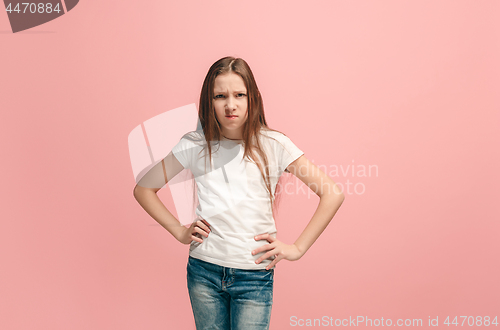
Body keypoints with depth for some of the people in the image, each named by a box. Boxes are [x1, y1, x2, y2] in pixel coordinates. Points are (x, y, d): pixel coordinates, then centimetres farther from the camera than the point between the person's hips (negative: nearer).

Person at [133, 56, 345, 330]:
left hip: (255, 276, -2)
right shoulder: (194, 145, -1)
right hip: (203, 271, 2)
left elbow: (333, 194, -6)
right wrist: (179, 231, 2)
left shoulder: (273, 145, -7)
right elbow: (143, 189, 10)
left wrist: (297, 248, -7)